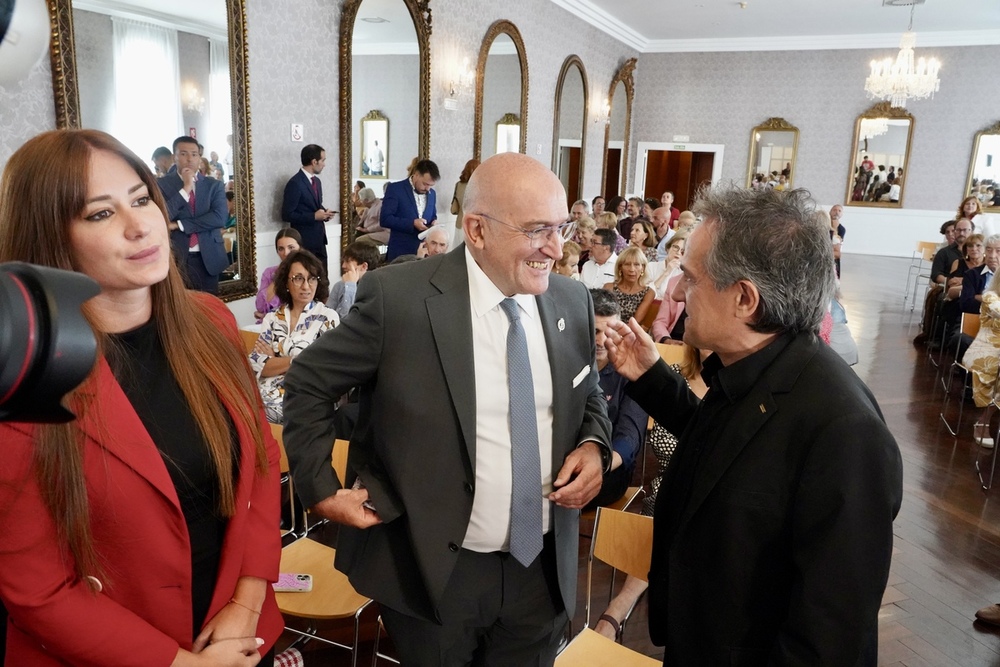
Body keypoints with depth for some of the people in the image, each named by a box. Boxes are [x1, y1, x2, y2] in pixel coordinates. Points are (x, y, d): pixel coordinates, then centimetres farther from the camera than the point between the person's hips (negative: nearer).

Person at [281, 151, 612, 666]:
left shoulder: (573, 301, -2)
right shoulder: (398, 297, -16)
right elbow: (307, 383, -5)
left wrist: (594, 444, -7)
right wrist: (319, 489, -9)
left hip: (543, 567, 4)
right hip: (432, 570, -3)